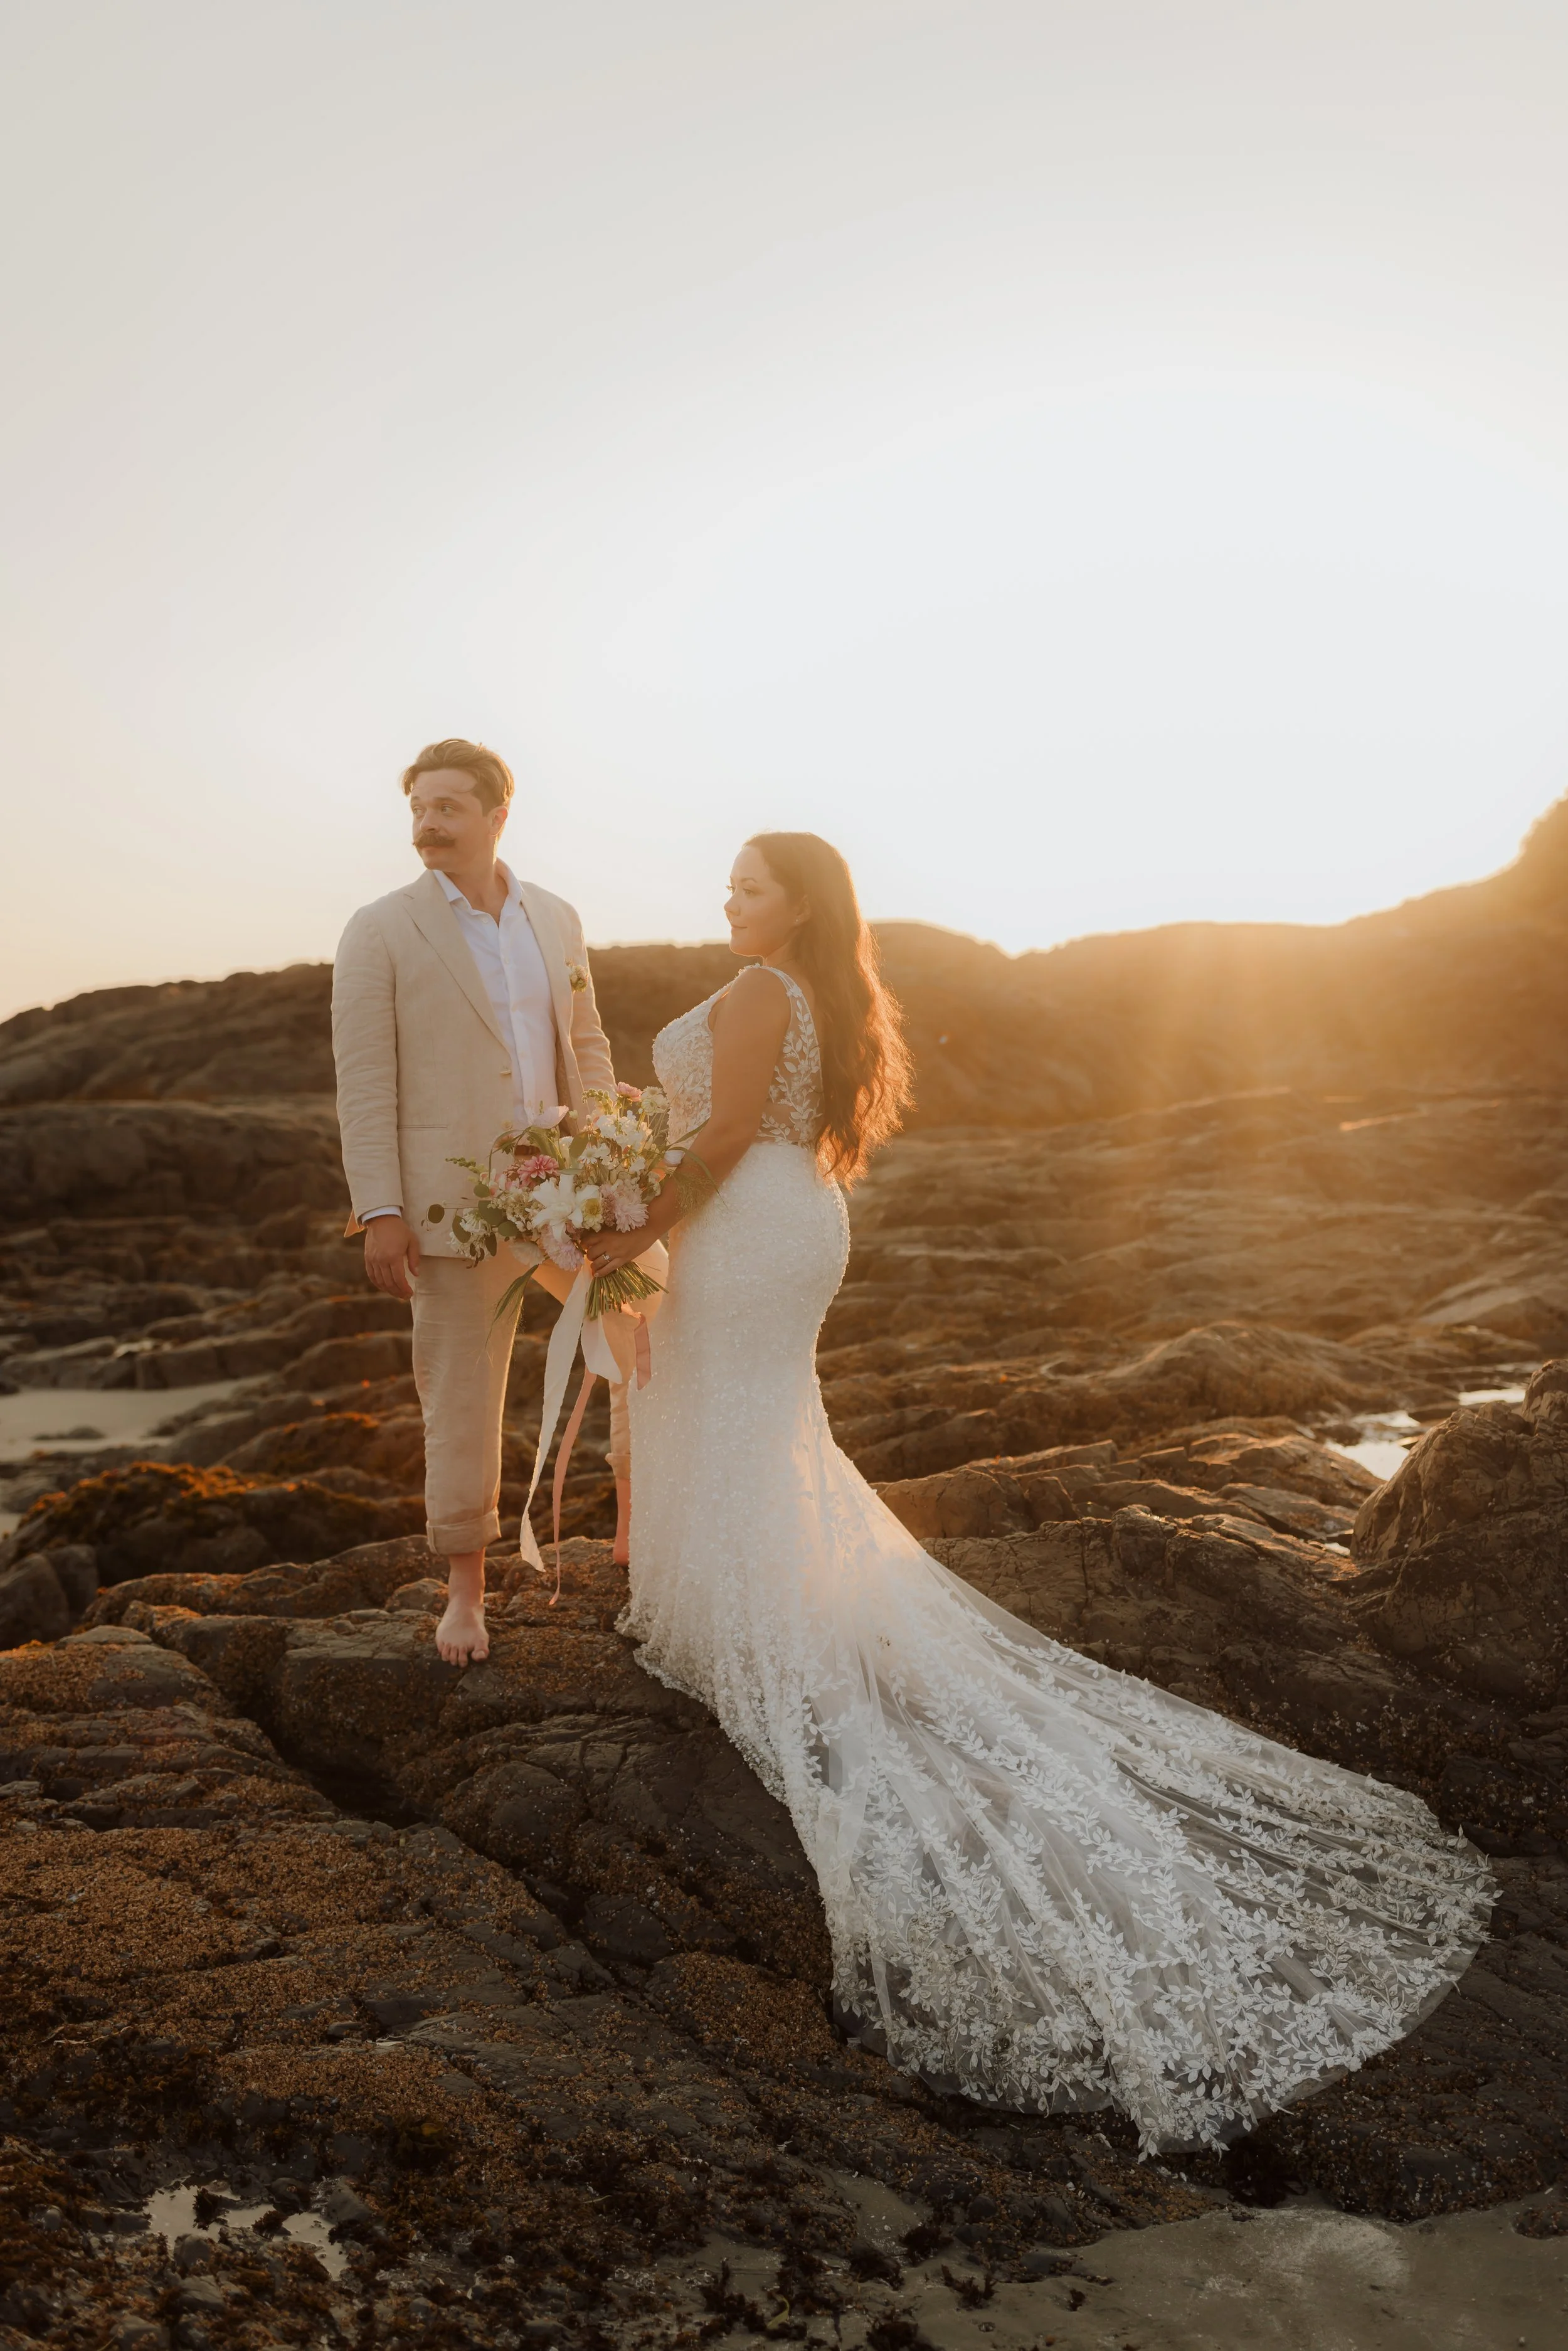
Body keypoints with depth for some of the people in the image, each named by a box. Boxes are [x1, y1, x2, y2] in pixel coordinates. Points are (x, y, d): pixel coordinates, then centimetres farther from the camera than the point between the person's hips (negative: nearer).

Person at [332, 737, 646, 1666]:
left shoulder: (557, 919, 9)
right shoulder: (381, 933, -4)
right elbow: (365, 1082, -7)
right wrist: (379, 1212, -13)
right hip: (457, 1203, -4)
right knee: (463, 1396, 4)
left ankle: (638, 1514, 33)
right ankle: (467, 1589, 21)